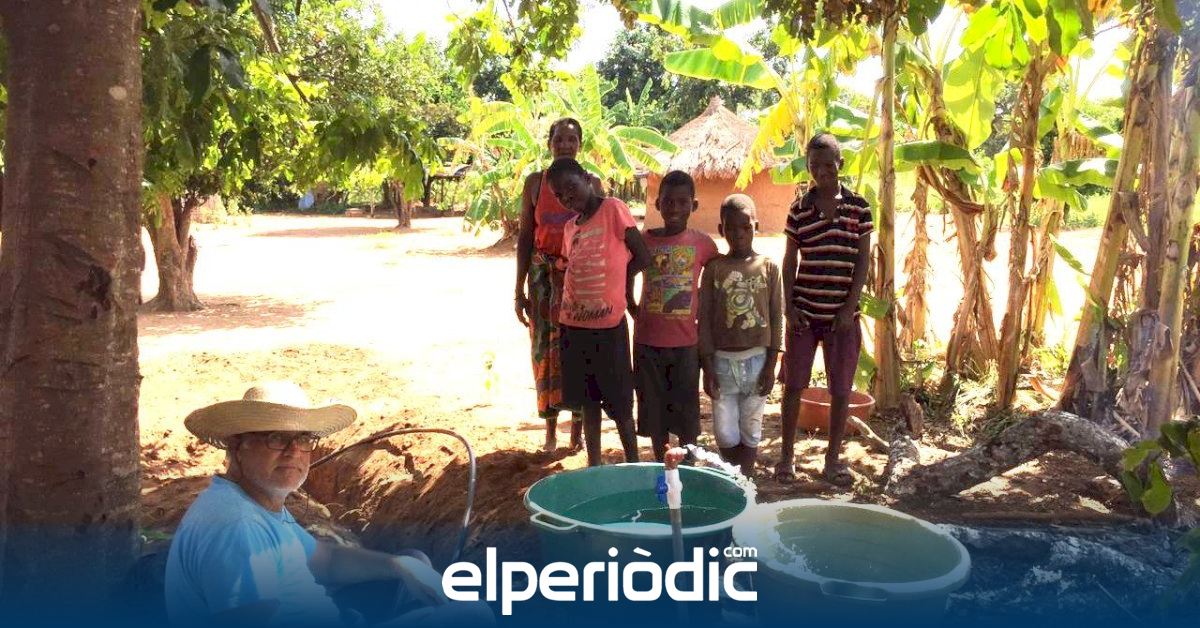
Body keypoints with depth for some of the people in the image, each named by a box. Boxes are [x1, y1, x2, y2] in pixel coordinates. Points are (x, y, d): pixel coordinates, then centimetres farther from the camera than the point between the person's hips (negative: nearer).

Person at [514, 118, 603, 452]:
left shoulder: (592, 183, 1)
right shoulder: (535, 182, 2)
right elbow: (525, 237, 3)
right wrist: (519, 289, 0)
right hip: (544, 276, 1)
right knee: (545, 347, 3)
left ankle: (578, 425, 19)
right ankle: (550, 427, 17)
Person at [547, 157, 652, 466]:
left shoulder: (613, 209, -8)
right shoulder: (569, 227, 10)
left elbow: (642, 257, -7)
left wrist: (618, 282, 3)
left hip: (609, 325, -6)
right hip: (574, 325, 6)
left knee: (619, 402, 4)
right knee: (588, 401, 15)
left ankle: (633, 465, 18)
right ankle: (594, 465, 26)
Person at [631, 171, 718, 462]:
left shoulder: (703, 243, -4)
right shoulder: (644, 240, 0)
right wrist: (633, 309, 4)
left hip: (685, 341, -1)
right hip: (648, 340, 1)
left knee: (686, 408, 6)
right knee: (654, 406, 10)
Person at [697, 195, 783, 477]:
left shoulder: (768, 267, -1)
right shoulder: (714, 268, -1)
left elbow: (776, 318, 1)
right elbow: (705, 319, 0)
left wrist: (770, 365, -4)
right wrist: (707, 366, -5)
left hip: (756, 359, 0)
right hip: (722, 360, 0)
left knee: (751, 429, 8)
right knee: (725, 433, 3)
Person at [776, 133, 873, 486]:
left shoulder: (858, 207, 0)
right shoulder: (799, 209, 2)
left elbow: (863, 260, 0)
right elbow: (790, 261, 5)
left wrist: (850, 308, -7)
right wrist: (788, 307, -3)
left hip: (842, 314, 0)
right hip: (804, 311, 1)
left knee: (841, 390, 5)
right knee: (794, 385, 4)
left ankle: (833, 460, 19)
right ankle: (787, 456, 17)